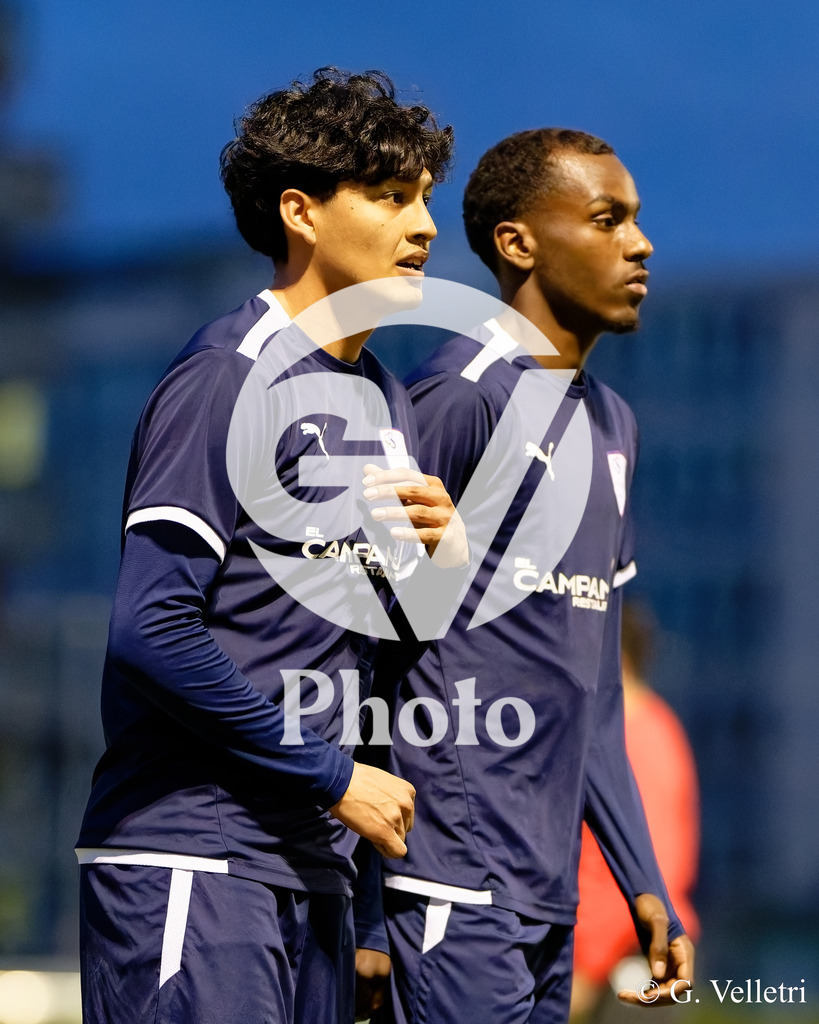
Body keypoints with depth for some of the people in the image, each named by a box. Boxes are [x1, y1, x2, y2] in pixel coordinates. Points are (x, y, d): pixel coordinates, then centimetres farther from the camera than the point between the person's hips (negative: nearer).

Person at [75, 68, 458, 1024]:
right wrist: (334, 774, -12)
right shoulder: (226, 381, -9)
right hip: (190, 863, -8)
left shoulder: (386, 400, 18)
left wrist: (433, 549, 2)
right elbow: (152, 630, -18)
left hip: (311, 869, 8)